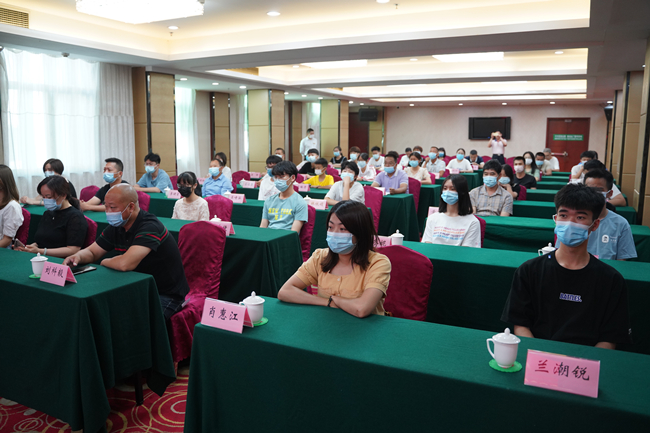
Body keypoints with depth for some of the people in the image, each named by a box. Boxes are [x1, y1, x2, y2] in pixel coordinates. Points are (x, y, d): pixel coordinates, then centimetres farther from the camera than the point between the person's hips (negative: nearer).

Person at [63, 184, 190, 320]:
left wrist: (104, 262, -12)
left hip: (166, 295, -8)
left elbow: (125, 264, -35)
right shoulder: (116, 226, 4)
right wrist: (79, 257, -12)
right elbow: (91, 252, 14)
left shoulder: (149, 227, -25)